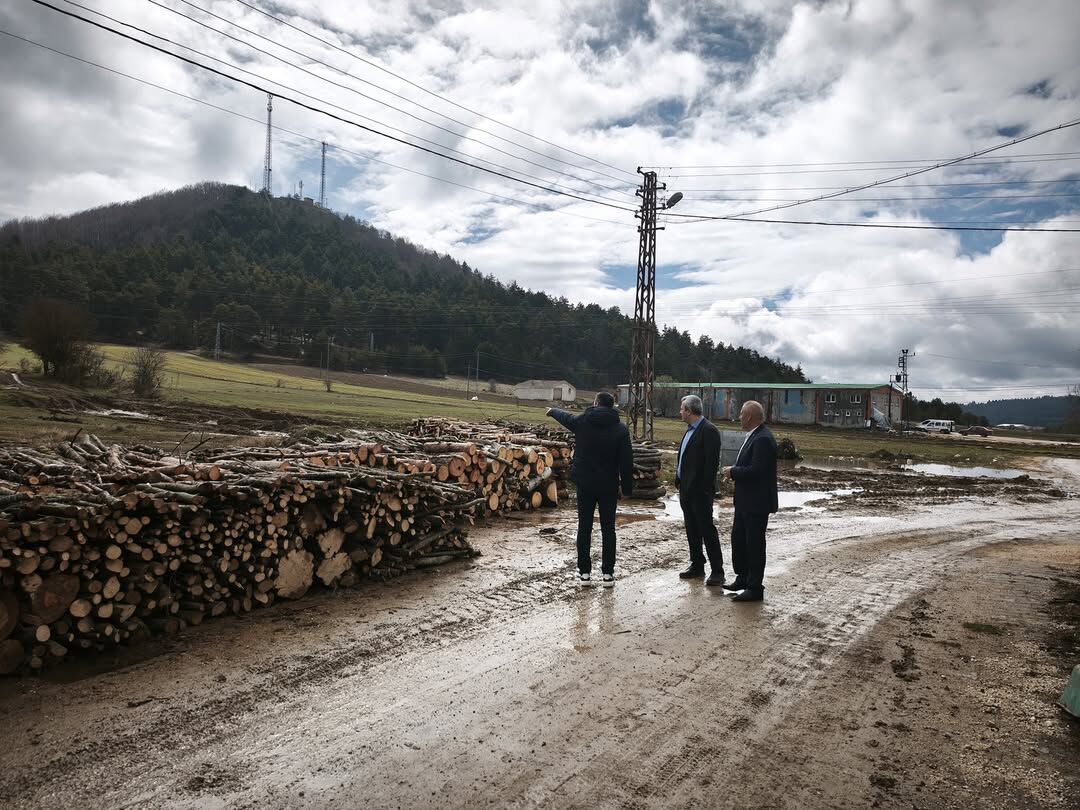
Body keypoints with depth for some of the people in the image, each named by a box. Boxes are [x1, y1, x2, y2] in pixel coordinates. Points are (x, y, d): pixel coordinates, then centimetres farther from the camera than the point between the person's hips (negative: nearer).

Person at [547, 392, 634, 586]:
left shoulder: (582, 422, -3)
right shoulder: (620, 429, -6)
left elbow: (565, 417, 20)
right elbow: (626, 461, -7)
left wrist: (552, 411, 42)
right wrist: (627, 488, 0)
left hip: (585, 483, 0)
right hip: (609, 486, 0)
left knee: (584, 527, 8)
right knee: (608, 528, 8)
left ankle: (584, 571, 12)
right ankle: (608, 573, 10)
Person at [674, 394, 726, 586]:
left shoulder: (708, 430, -15)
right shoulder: (690, 429, 15)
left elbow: (712, 462, -19)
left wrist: (705, 488, -20)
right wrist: (680, 482, 14)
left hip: (700, 491, -9)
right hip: (686, 489, 9)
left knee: (706, 529, -4)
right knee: (691, 529, 14)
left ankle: (717, 570, 3)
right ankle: (697, 566, 24)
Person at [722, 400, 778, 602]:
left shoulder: (763, 439, -22)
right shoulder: (754, 436, 11)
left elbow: (756, 470, -28)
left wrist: (733, 471, -15)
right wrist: (734, 471, 1)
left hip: (757, 503, -10)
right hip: (746, 501, 10)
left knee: (754, 544, 1)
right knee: (738, 538, 19)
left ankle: (755, 588, 12)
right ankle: (743, 578, 33)